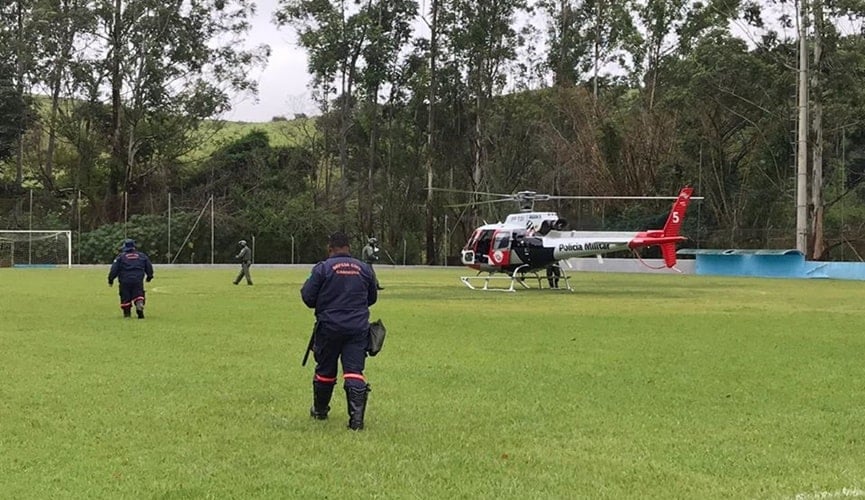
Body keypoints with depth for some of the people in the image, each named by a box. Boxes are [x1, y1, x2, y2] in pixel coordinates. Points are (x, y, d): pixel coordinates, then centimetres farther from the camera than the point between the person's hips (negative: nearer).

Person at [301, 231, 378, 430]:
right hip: (358, 328, 2)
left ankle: (320, 410, 31)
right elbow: (372, 298, 17)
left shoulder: (323, 267, -5)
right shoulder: (364, 269, 7)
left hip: (329, 326, -2)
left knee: (325, 369, 14)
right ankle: (357, 416, -16)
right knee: (354, 371, -3)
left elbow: (307, 296, -6)